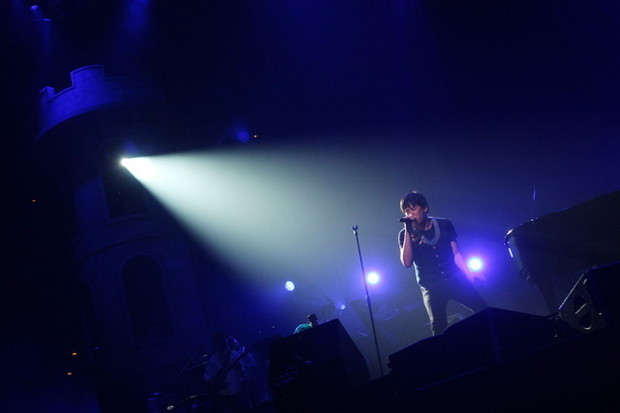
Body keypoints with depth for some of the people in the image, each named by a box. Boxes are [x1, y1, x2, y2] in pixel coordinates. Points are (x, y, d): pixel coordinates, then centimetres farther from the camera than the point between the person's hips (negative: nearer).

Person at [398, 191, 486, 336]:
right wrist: (408, 232, -16)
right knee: (439, 328, -11)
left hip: (455, 279, 2)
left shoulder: (444, 225, 7)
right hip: (431, 288, -1)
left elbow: (456, 253, 9)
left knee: (484, 311, -7)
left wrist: (469, 274, -2)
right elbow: (407, 263, -12)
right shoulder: (405, 235, 2)